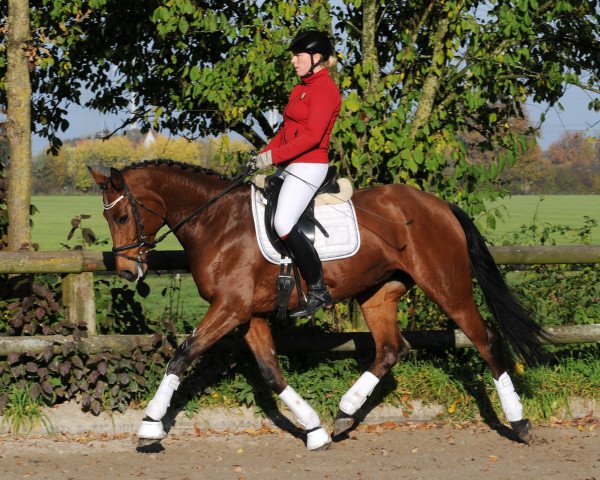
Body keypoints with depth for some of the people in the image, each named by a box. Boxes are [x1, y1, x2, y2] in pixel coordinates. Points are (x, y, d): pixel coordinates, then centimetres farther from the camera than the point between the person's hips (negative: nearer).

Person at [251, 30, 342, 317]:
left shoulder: (325, 89, -13)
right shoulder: (301, 88, 17)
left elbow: (312, 136, -22)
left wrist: (273, 156, -22)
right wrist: (264, 154, 7)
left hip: (308, 166, -10)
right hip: (289, 167, 10)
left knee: (284, 224, -21)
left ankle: (318, 290, -13)